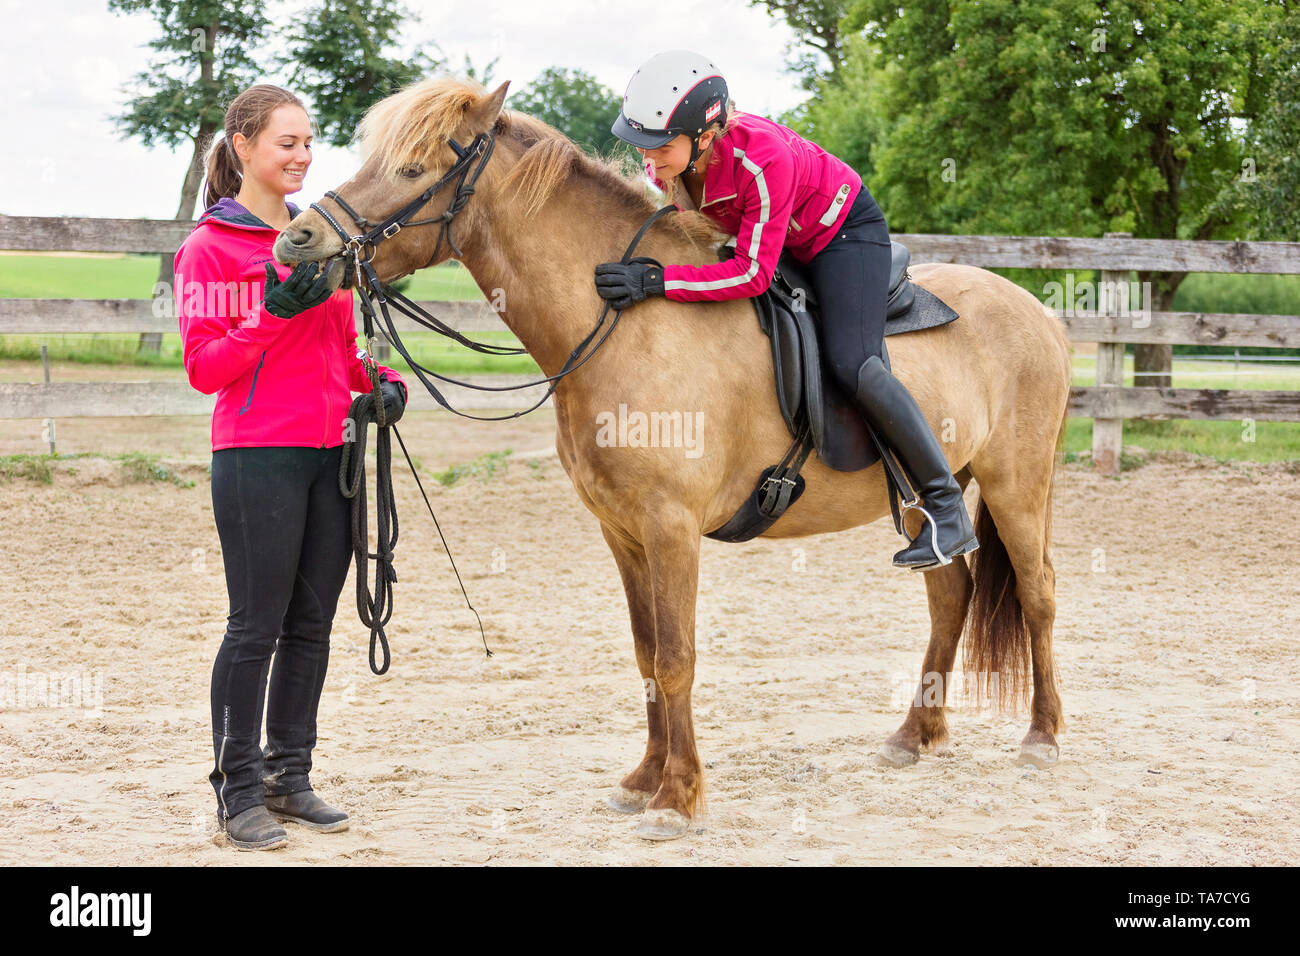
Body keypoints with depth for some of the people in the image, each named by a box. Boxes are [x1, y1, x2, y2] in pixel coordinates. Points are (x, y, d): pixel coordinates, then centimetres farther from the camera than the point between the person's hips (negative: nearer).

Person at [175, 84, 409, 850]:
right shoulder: (209, 248, -5)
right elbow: (204, 368, -10)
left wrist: (383, 383, 2)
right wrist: (277, 313, -21)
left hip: (331, 453, 6)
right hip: (258, 456, -6)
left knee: (313, 624, 9)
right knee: (258, 627, -3)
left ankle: (290, 777, 19)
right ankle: (239, 792, 5)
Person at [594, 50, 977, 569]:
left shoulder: (765, 158, -40)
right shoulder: (666, 159, -18)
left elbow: (753, 274, -38)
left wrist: (658, 281, -45)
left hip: (844, 230, -9)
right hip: (779, 239, 9)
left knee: (850, 364, -23)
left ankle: (946, 506, -16)